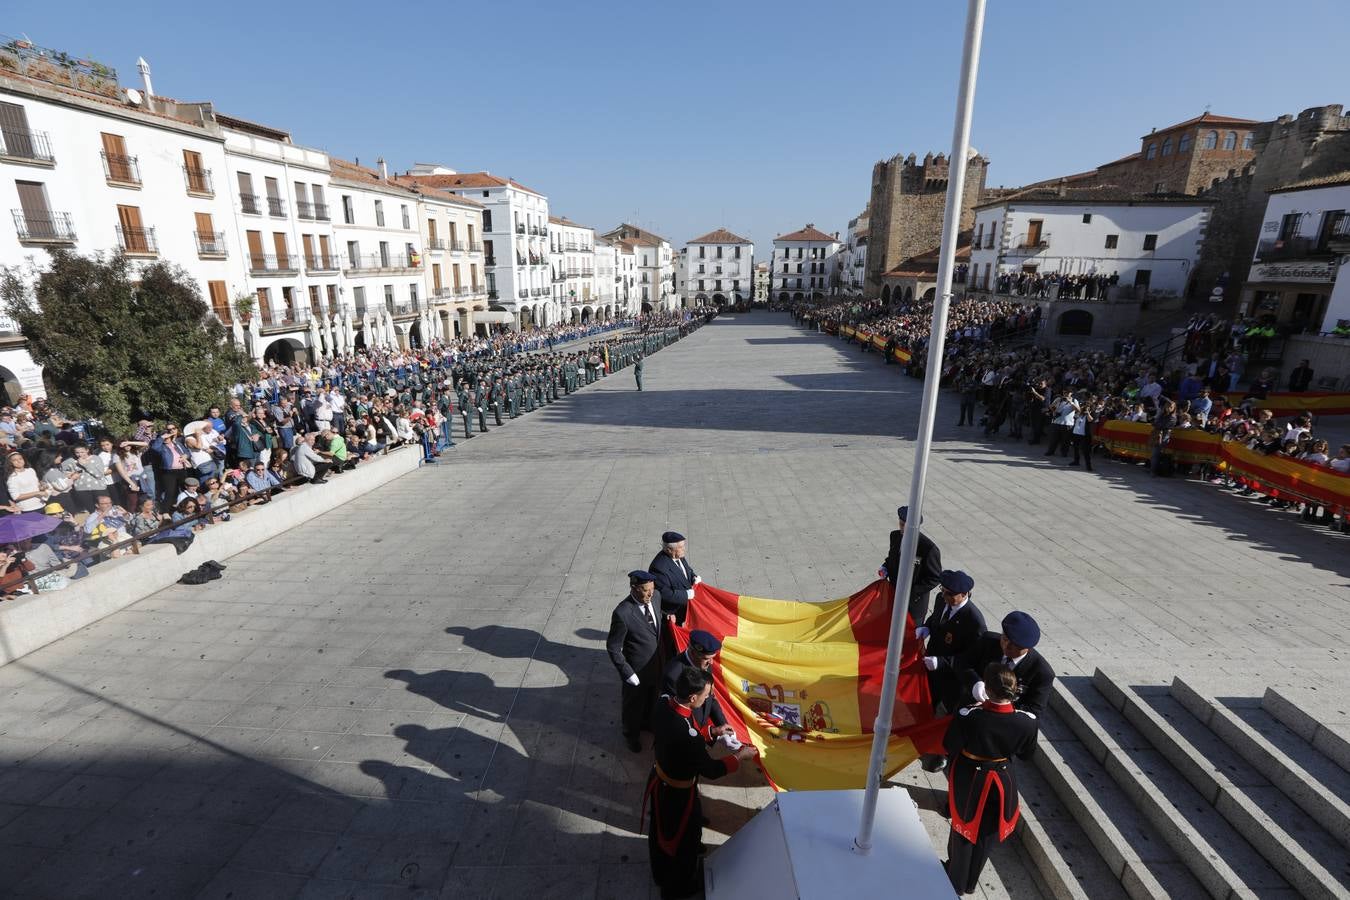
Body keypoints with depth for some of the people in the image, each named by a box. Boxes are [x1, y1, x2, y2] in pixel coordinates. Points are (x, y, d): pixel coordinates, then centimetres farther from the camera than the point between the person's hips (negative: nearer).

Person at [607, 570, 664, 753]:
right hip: (638, 669, -6)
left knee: (652, 698, 30)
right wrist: (627, 673, -19)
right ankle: (631, 735, 49)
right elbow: (613, 648, -22)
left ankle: (647, 723, 60)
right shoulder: (622, 613, -33)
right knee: (633, 703, 21)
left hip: (656, 664, 6)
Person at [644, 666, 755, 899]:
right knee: (684, 839, 24)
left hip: (659, 780, 7)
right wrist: (740, 756, -12)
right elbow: (711, 770, -26)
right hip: (678, 793, -7)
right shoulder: (687, 736, -42)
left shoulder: (664, 703, -20)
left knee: (661, 831, 32)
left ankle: (661, 874, 60)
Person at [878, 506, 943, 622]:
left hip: (914, 602, -5)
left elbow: (936, 577, -17)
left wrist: (912, 592, -22)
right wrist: (885, 567, -7)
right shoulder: (895, 536, -6)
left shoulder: (929, 548, -26)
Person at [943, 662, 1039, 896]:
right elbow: (1027, 754, -6)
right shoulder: (1027, 722, -25)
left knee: (964, 830, 24)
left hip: (969, 780, -2)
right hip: (1002, 782, 2)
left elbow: (949, 747, -17)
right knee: (986, 835, 27)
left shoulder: (967, 716, -34)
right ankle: (971, 883, 49)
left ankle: (956, 882, 46)